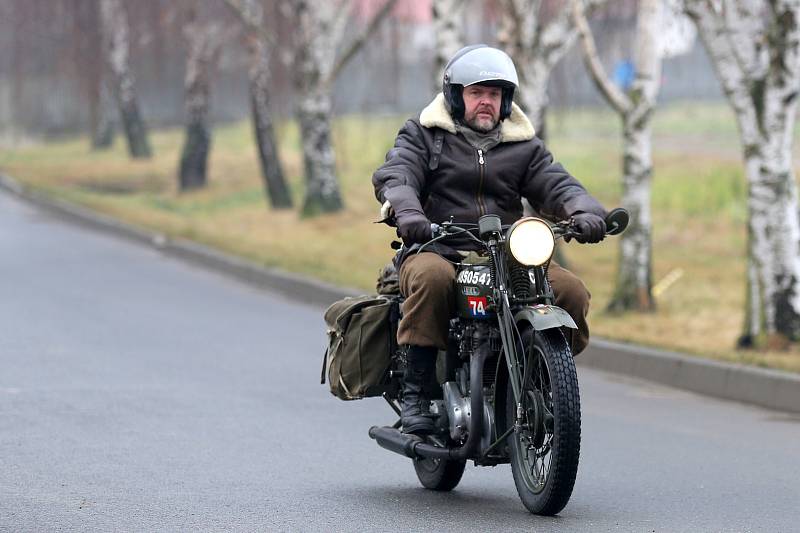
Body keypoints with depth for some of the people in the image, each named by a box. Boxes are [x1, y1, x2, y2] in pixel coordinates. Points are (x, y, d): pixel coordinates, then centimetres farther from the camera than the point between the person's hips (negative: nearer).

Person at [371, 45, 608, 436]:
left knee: (571, 291, -21)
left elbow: (557, 185, 7)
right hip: (438, 251, -3)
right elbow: (394, 177, -5)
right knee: (432, 278, -39)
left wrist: (585, 212, -18)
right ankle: (414, 392, -29)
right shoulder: (423, 135, 12)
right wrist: (408, 215, -29)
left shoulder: (523, 146, 21)